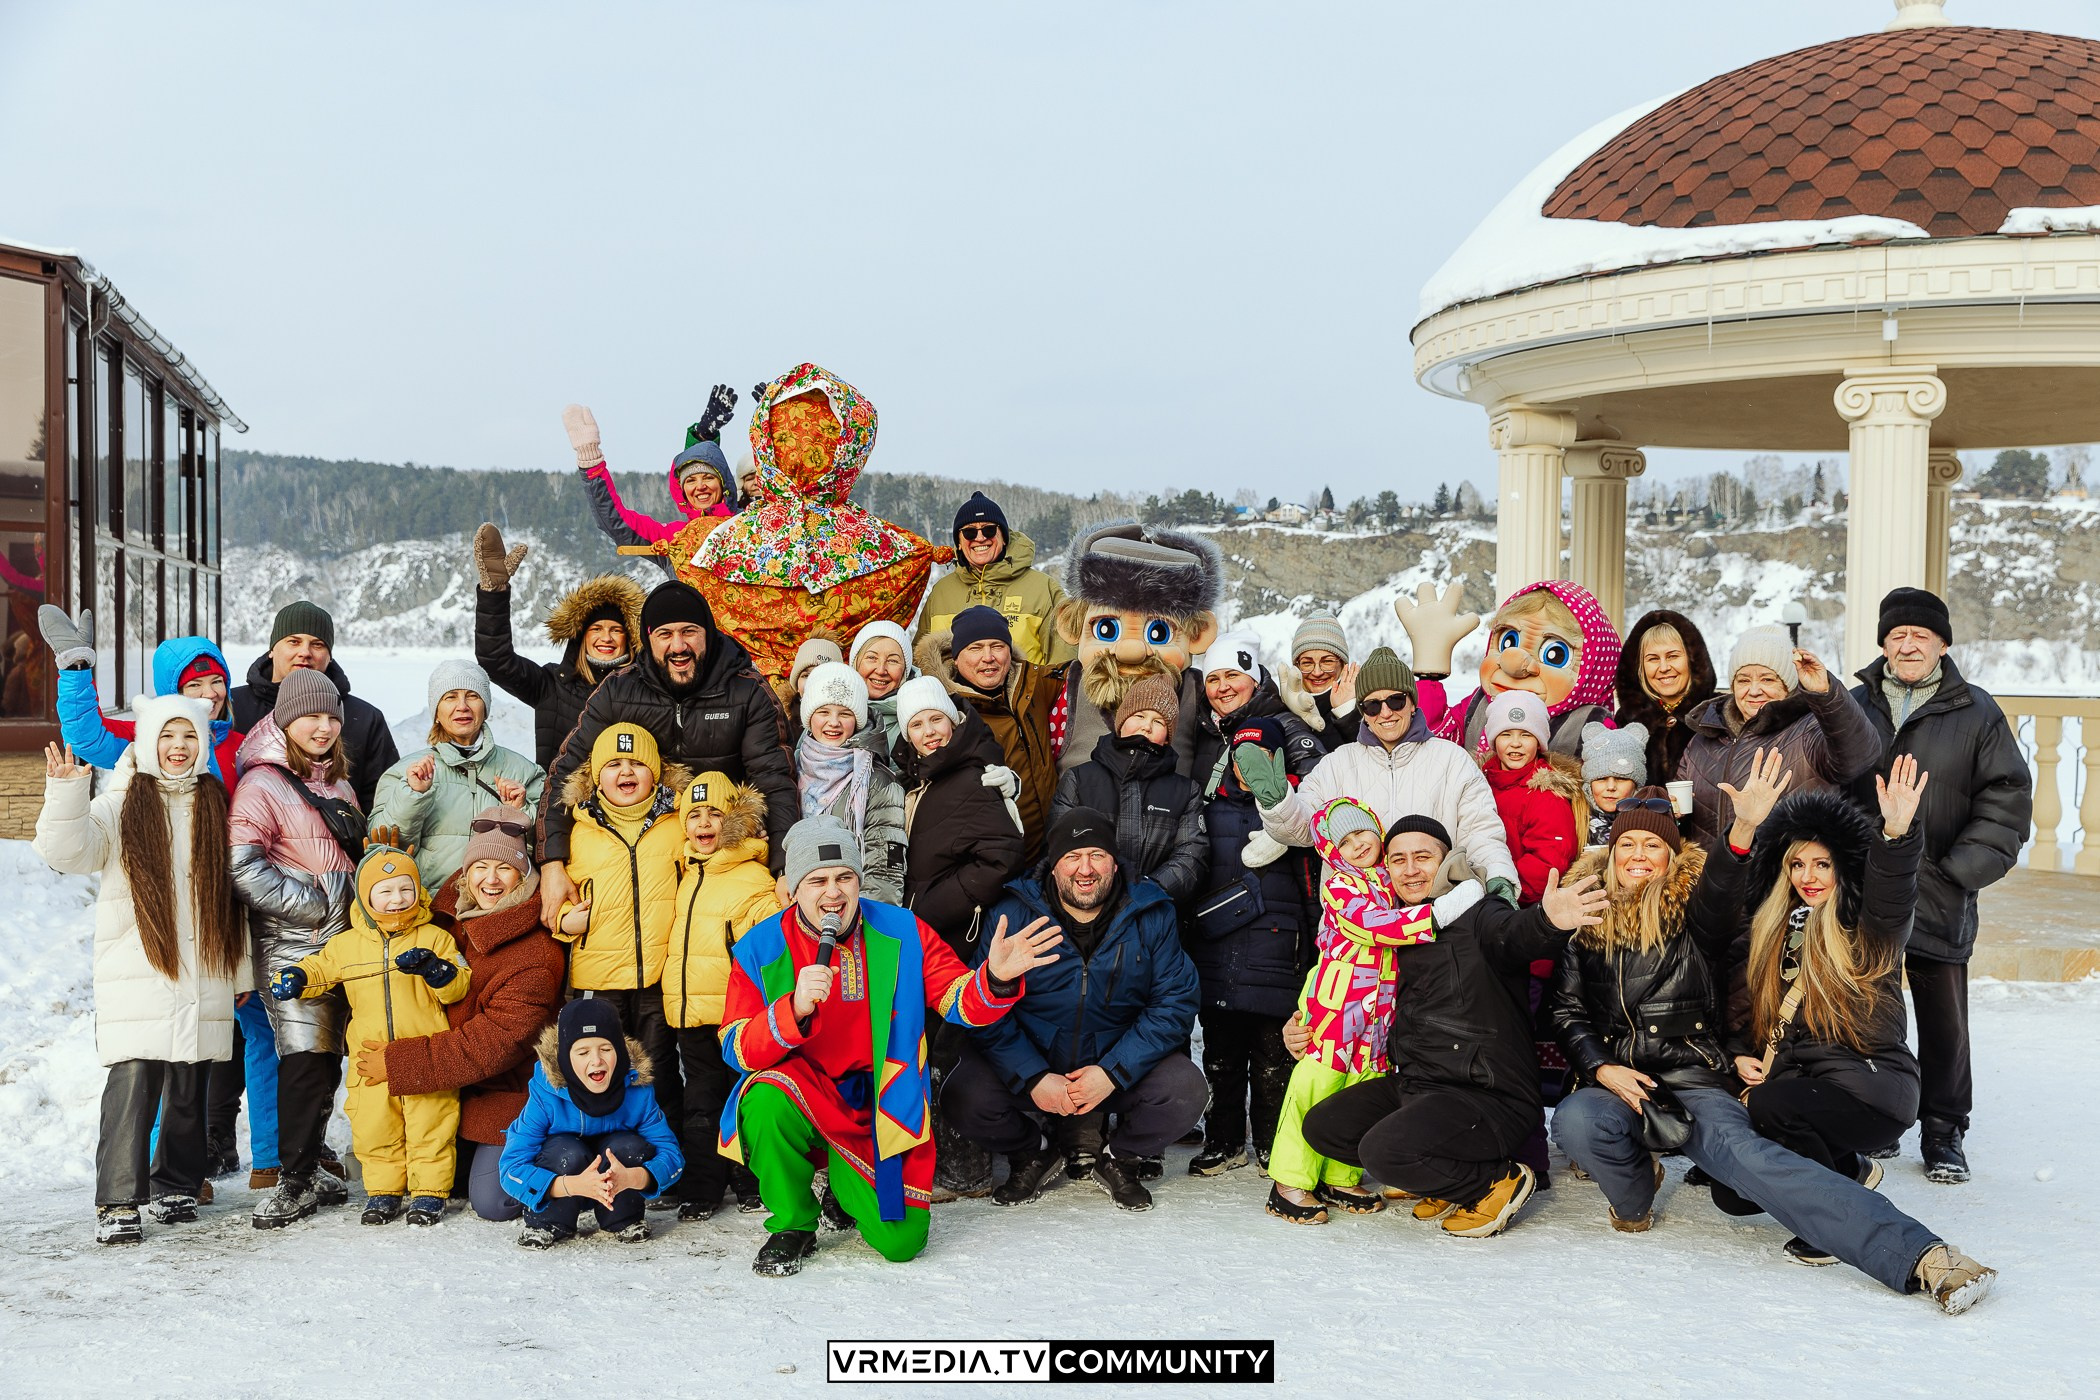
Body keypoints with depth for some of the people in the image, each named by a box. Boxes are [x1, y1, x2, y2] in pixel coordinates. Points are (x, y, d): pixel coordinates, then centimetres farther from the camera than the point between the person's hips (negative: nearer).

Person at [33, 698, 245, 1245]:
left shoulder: (216, 806, 12)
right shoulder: (120, 805, 3)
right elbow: (67, 852, -13)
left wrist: (240, 972, 16)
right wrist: (66, 793, -30)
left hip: (202, 974, 3)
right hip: (136, 972, -3)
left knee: (189, 1086, 8)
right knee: (132, 1082, -11)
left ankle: (174, 1185, 23)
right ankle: (119, 1202, -8)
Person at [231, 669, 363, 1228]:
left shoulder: (336, 783, 18)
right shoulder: (262, 784, -7)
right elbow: (241, 866, -17)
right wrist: (312, 906, -16)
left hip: (343, 937, 7)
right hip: (292, 942, -7)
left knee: (326, 1056, 11)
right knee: (305, 1055, -11)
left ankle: (311, 1163, 22)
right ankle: (296, 1180, -3)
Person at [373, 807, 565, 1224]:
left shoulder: (537, 957, -25)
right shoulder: (453, 915, -1)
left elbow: (496, 1041, -28)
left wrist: (399, 1062, -26)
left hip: (508, 1092, -7)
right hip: (455, 1087, 7)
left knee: (492, 1202, -11)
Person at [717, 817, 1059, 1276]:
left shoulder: (902, 933, -5)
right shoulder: (760, 950, -9)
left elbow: (957, 1000, -5)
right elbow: (736, 1049, -15)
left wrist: (995, 979, -28)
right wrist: (793, 1009, -34)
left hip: (876, 1111, 1)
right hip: (801, 1096, -1)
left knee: (901, 1242, -9)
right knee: (767, 1099, -36)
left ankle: (848, 1182, 28)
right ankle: (792, 1226, -8)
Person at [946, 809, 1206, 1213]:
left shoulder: (1152, 916, -5)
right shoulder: (1013, 914, -9)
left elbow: (1176, 1003, -9)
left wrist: (1112, 1073, -20)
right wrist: (1033, 1079, -24)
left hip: (1119, 1063, 1)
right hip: (1031, 1063, 0)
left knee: (1184, 1090, -26)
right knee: (966, 1099, -27)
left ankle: (1119, 1158, 7)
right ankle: (1031, 1154, 9)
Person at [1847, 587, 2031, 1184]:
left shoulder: (1976, 712, 2)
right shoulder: (1853, 706, 6)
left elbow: (2008, 798, 0)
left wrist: (1963, 869, -8)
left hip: (1939, 899, -2)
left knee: (1943, 1019, 3)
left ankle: (1943, 1134, 16)